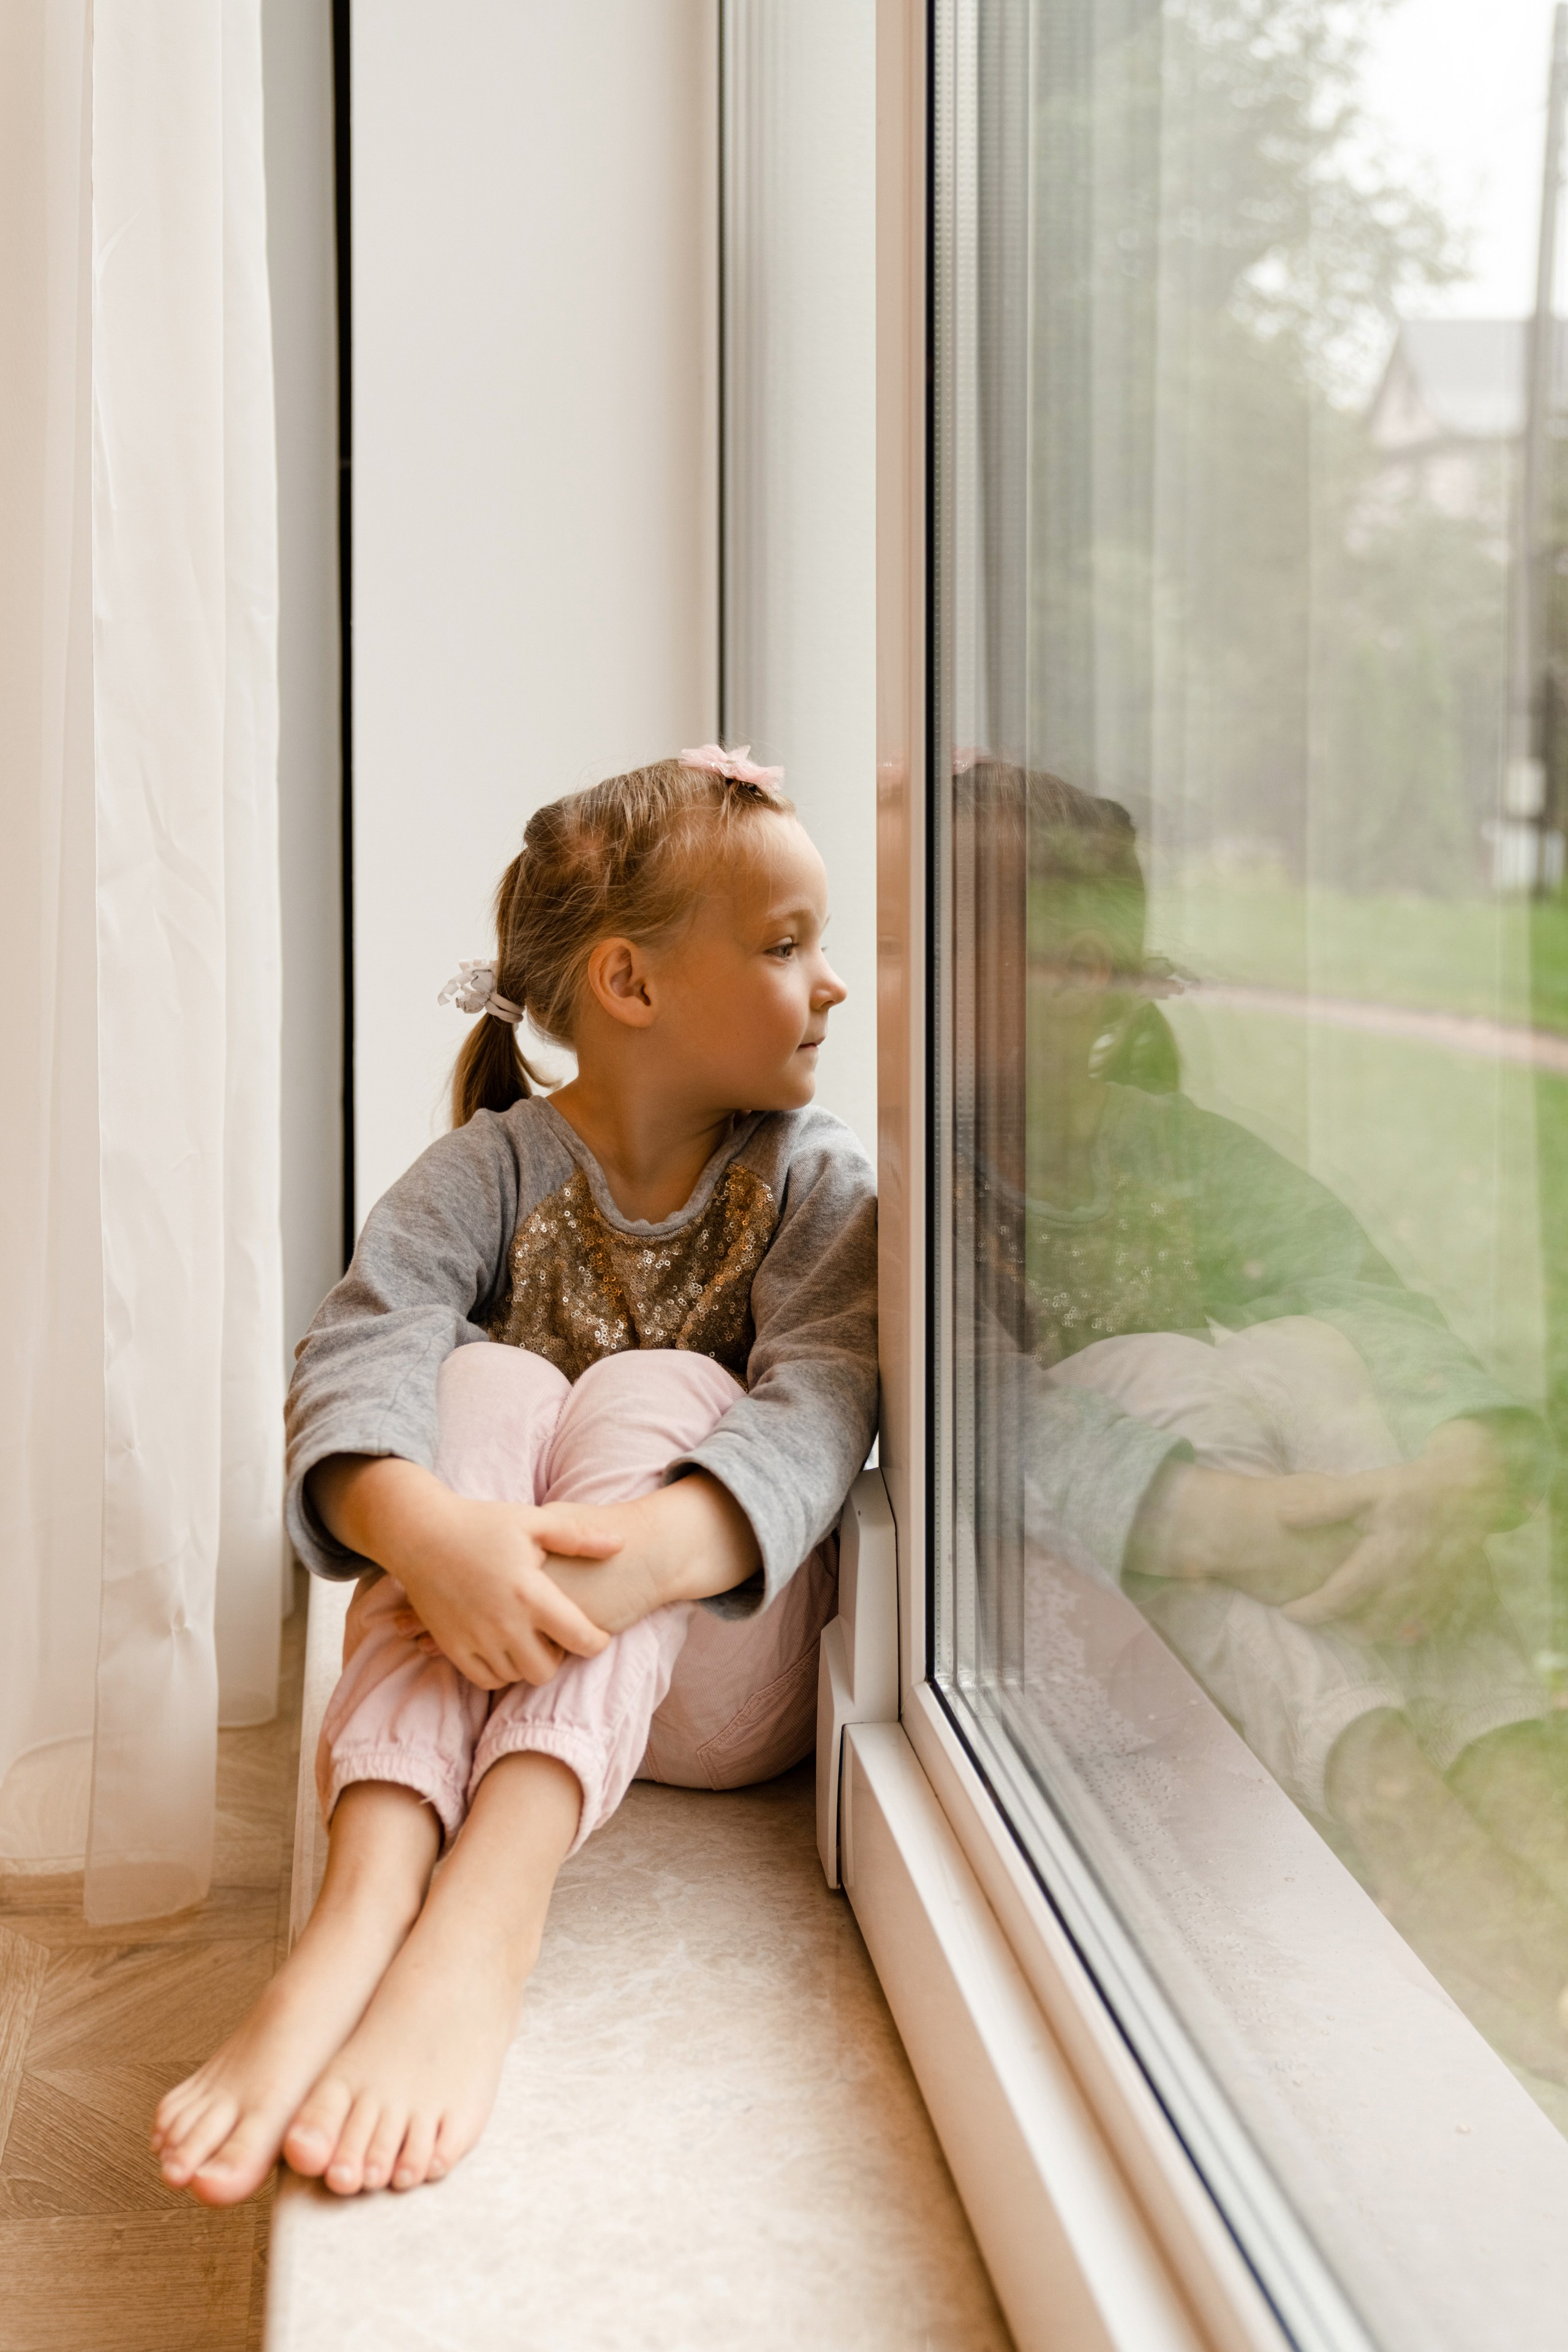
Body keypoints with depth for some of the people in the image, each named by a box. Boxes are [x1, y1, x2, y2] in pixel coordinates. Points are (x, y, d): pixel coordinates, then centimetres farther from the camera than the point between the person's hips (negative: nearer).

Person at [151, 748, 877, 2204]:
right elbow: (357, 1353, -20)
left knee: (654, 1388, -26)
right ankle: (365, 1899, -46)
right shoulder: (494, 1168, 0)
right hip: (488, 1661, 0)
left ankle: (484, 1919, -47)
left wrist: (641, 1556, -42)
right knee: (493, 1385, -25)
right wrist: (425, 1531, -44)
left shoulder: (816, 1180, 0)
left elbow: (816, 1403, -20)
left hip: (724, 1684, 0)